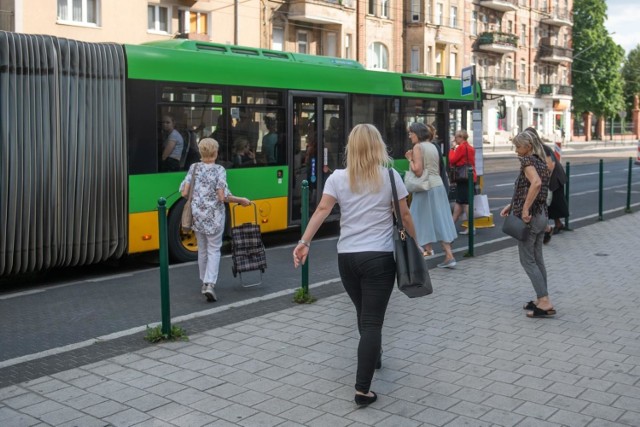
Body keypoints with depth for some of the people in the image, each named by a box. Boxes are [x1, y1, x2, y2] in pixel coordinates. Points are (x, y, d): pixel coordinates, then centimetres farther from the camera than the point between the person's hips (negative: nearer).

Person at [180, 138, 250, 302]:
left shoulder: (194, 168, 0)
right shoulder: (219, 170, -11)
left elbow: (184, 192, -3)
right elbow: (223, 197, -17)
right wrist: (241, 200, -4)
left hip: (197, 215, 4)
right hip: (214, 216, -4)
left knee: (202, 250, 18)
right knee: (214, 250, 4)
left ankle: (205, 283, 28)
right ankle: (209, 284, -11)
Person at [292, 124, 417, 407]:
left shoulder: (338, 177, 1)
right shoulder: (390, 176, -3)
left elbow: (322, 210, -9)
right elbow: (404, 216, 1)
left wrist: (304, 242, -11)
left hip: (346, 257, 3)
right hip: (379, 257, -3)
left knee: (364, 314, 25)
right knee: (372, 321, -2)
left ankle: (372, 358, 47)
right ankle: (362, 390, -7)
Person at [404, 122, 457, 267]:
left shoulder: (418, 147, -9)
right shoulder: (433, 146, 15)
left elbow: (418, 171, -17)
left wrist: (410, 159, -5)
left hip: (426, 188, -7)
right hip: (438, 185, 8)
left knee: (423, 220, 5)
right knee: (440, 220, 5)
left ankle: (428, 249, 11)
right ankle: (449, 255, 0)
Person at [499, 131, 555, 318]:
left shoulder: (527, 160, -14)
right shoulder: (541, 162, 14)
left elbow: (536, 183, -32)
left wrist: (525, 209, -29)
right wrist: (511, 205, 15)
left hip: (530, 217, -9)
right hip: (541, 215, 9)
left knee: (527, 260, -3)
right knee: (537, 259, 14)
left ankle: (545, 302, -6)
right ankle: (541, 299, 19)